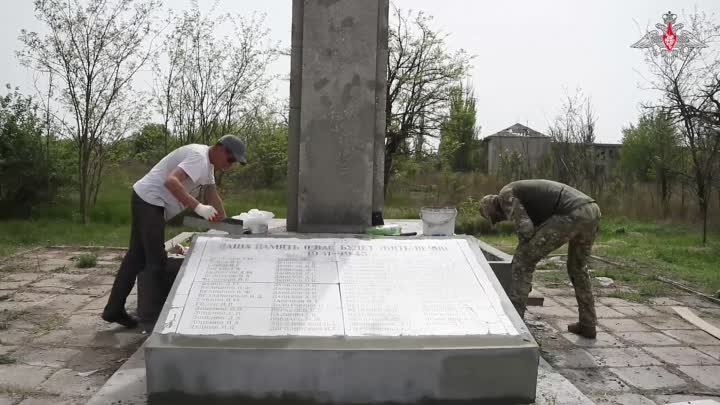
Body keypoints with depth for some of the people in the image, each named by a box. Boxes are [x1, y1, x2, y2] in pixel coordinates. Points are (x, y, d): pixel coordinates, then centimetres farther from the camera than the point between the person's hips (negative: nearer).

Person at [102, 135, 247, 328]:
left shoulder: (208, 162, 12)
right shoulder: (199, 157, -20)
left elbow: (213, 196, 17)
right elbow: (171, 182, -35)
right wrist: (198, 207, -40)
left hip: (148, 202, 10)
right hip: (148, 200, -10)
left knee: (137, 256, 13)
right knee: (156, 260, -8)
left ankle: (114, 310, 20)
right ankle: (152, 315, 0)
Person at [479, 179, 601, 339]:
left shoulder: (505, 195, 8)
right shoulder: (525, 194, 37)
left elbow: (525, 229, -6)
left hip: (572, 214, -9)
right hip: (591, 210, 9)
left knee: (523, 259, 1)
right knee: (577, 267, 30)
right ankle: (588, 325, 32)